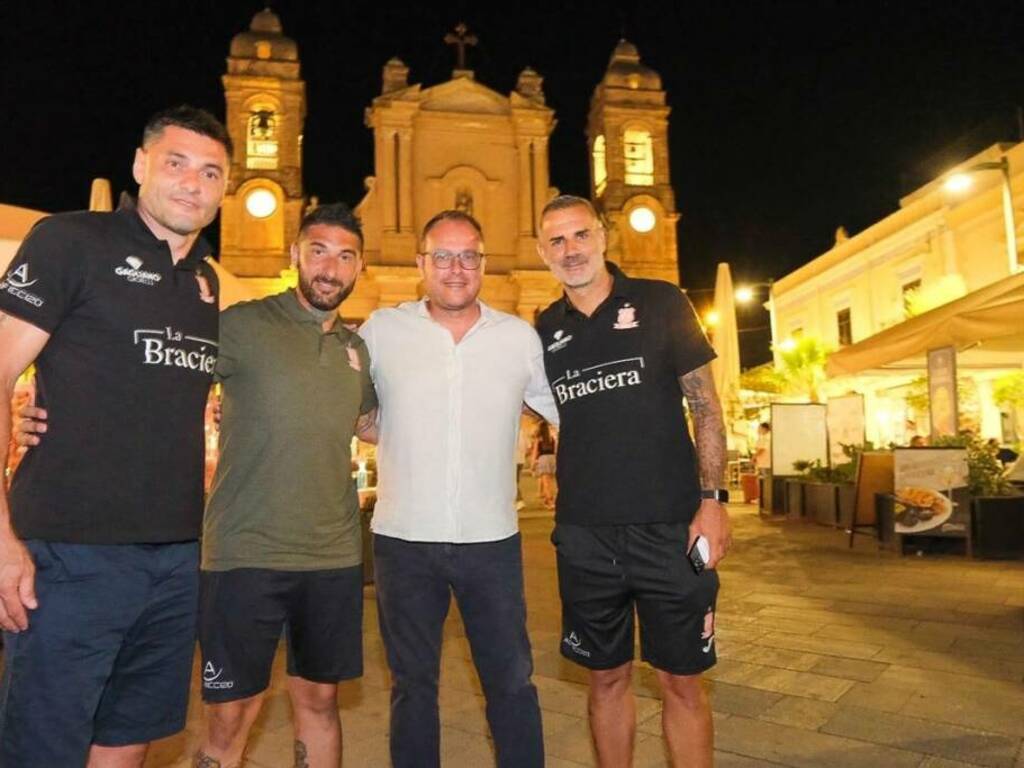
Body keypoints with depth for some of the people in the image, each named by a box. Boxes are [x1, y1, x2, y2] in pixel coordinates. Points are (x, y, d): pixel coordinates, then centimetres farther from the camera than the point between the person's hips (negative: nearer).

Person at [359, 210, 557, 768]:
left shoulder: (520, 337, 2)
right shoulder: (381, 330, -1)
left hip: (492, 539, 1)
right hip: (403, 539, 0)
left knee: (512, 683, 13)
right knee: (412, 686, 17)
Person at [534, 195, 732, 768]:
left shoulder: (662, 304, 0)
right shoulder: (544, 331, 7)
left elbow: (706, 406, -1)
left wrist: (713, 499, -8)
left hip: (669, 528, -2)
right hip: (585, 536, 3)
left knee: (682, 680, 8)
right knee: (608, 677, 15)